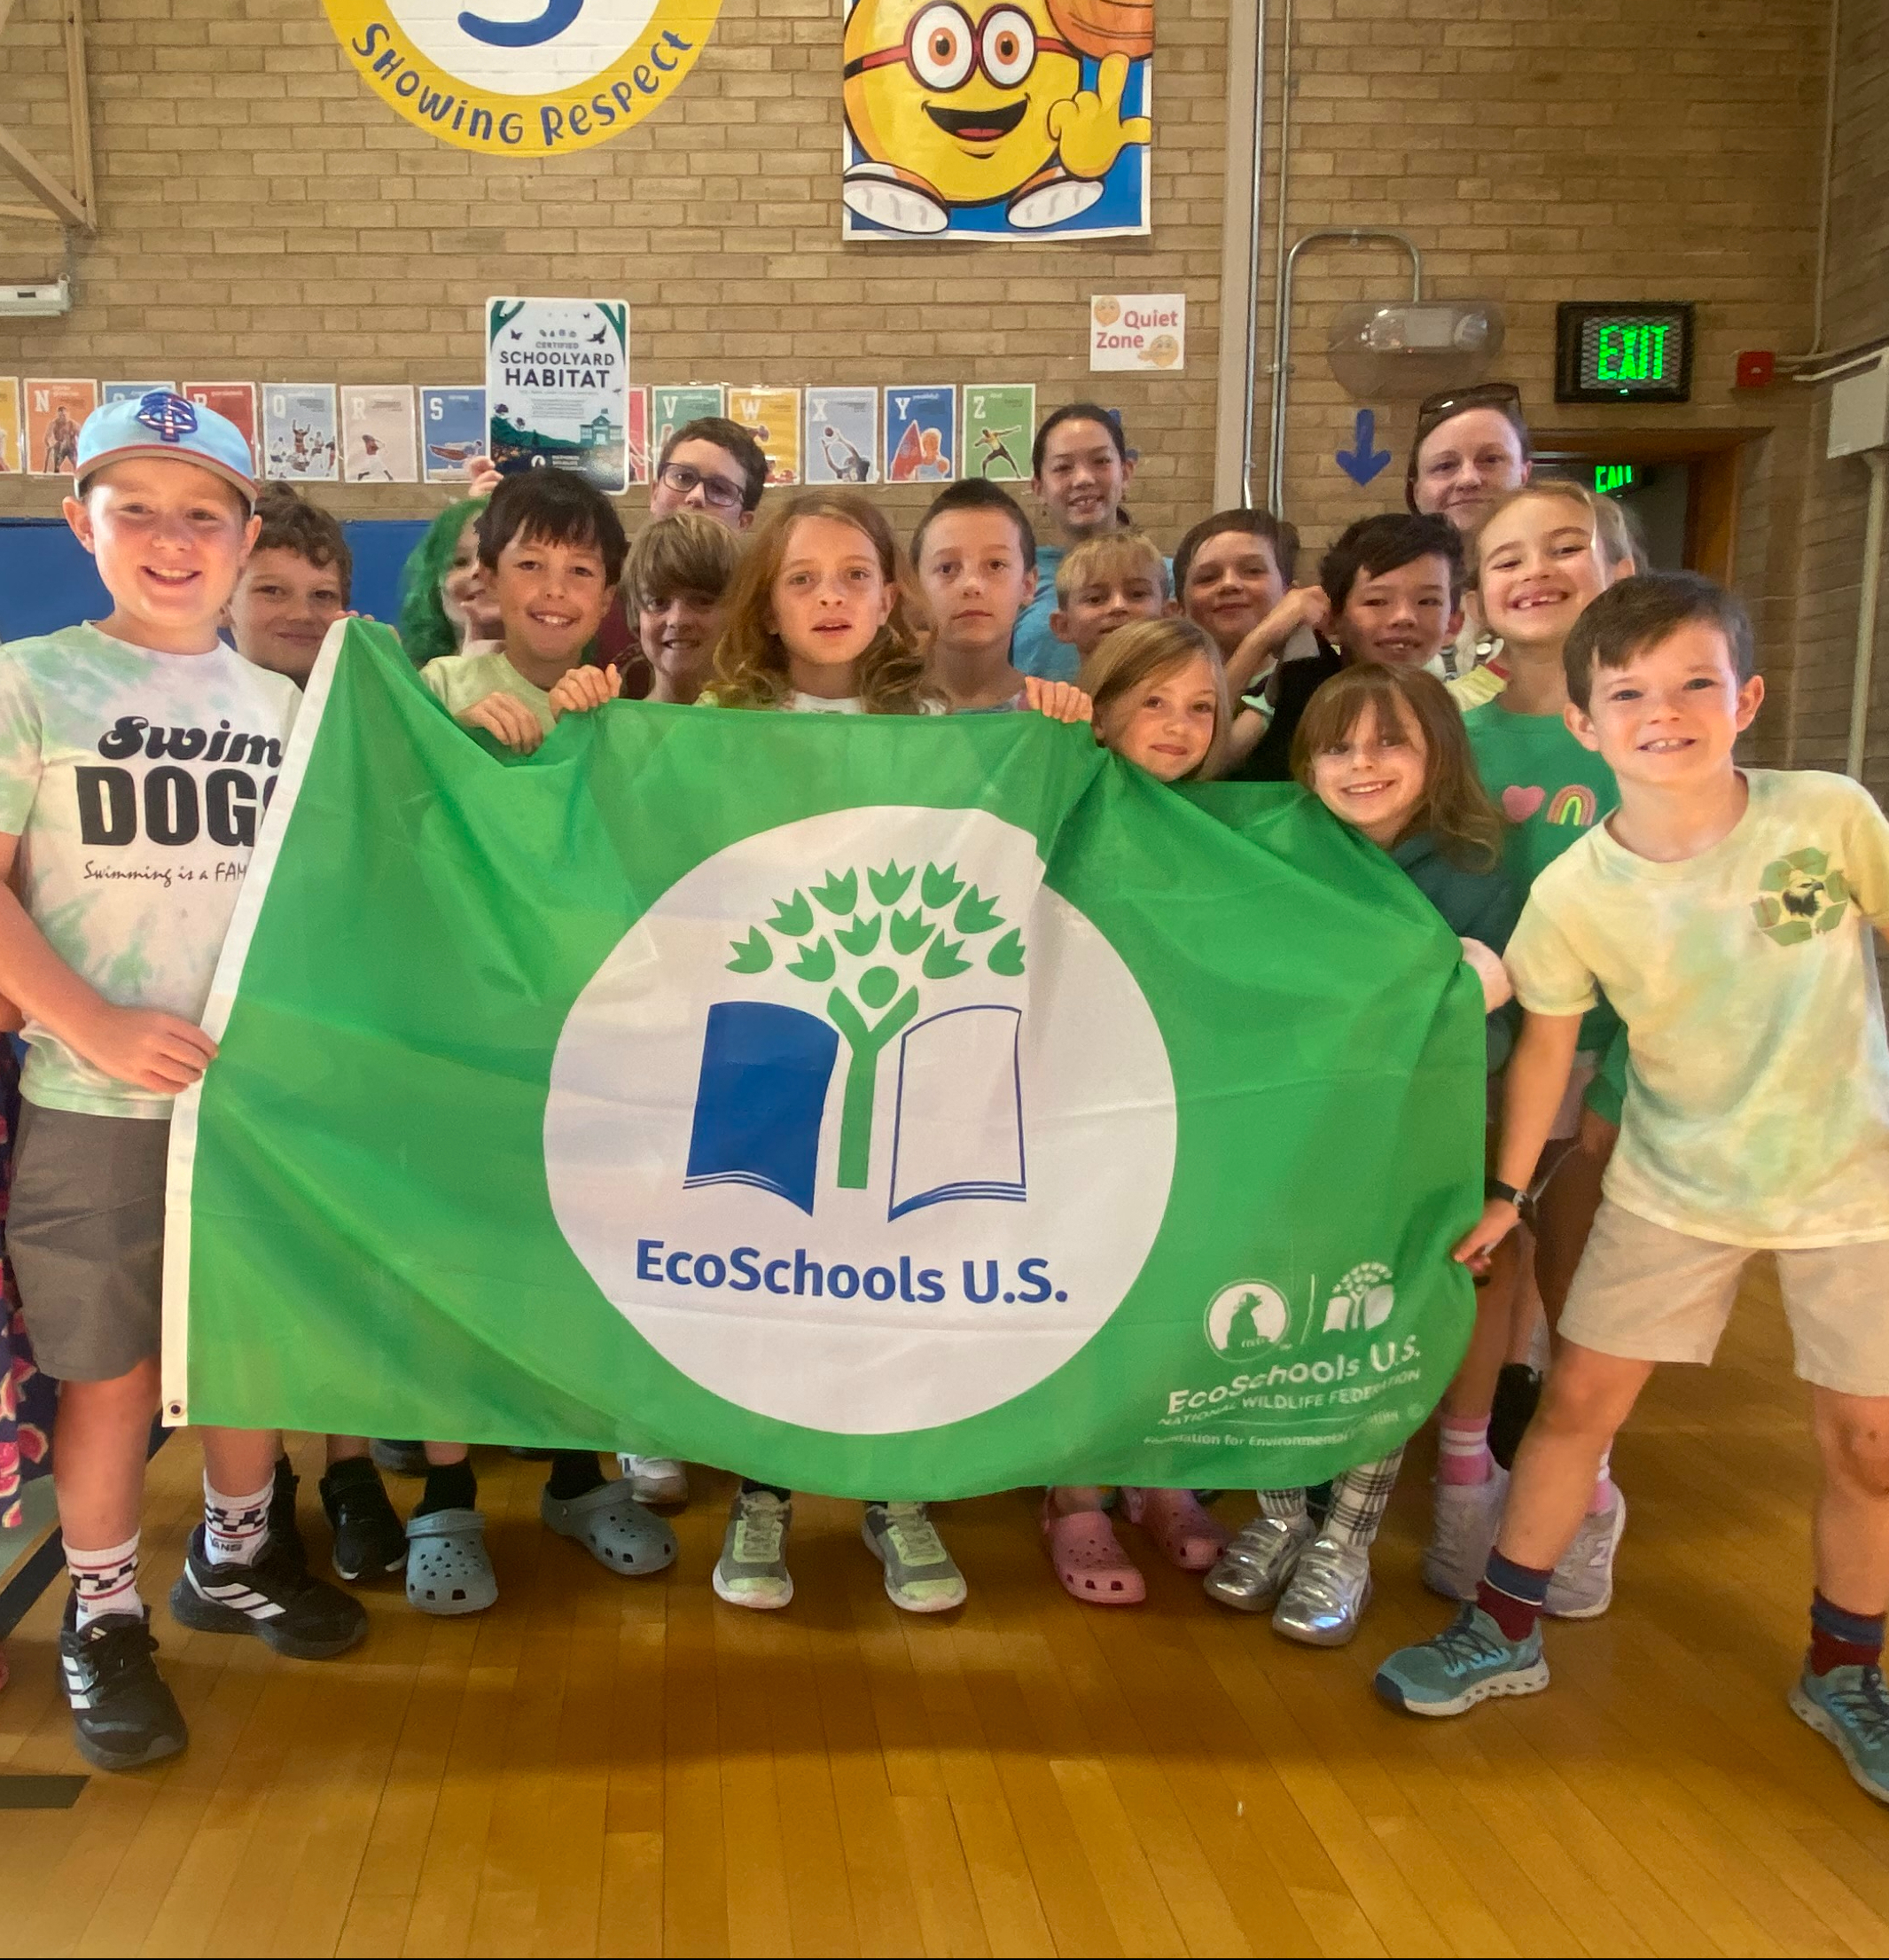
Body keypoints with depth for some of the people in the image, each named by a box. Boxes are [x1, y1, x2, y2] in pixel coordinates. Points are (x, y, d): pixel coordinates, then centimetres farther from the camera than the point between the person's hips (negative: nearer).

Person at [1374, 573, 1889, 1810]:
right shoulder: (1576, 891, -15)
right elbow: (1548, 1041, -3)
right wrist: (1508, 1189, 2)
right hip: (1674, 1184, 0)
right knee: (1580, 1400, 4)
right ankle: (1505, 1633, 24)